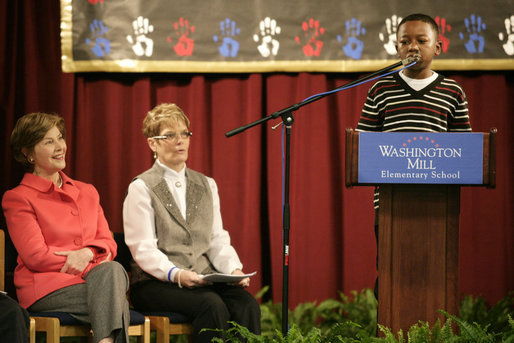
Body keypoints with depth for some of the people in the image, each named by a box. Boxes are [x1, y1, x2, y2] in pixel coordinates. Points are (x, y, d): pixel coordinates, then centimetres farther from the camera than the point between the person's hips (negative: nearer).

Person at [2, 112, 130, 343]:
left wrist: (86, 253, -11)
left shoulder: (87, 193, 22)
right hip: (46, 287, -4)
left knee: (112, 271, -33)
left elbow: (108, 245, 14)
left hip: (94, 280, 5)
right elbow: (35, 256, -6)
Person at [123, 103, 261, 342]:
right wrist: (175, 274, -25)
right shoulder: (141, 188, 3)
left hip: (204, 278, 5)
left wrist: (233, 269, -7)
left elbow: (218, 240, 14)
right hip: (155, 283, -5)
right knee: (213, 305, -34)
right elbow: (143, 249, -7)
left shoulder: (206, 186, 21)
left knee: (246, 304, -27)